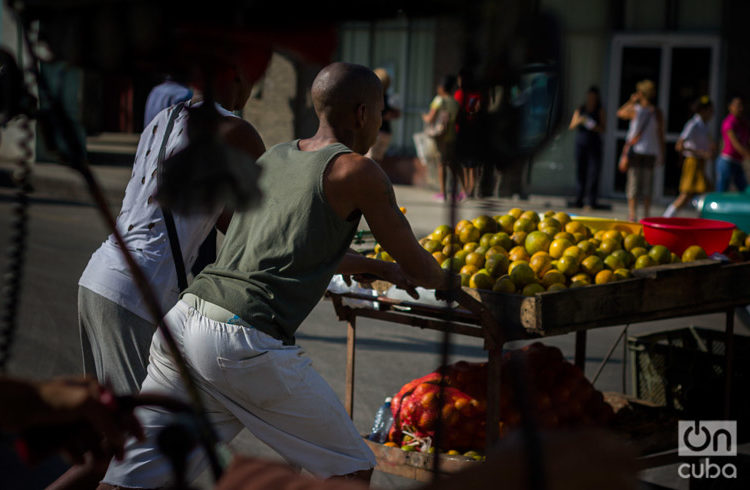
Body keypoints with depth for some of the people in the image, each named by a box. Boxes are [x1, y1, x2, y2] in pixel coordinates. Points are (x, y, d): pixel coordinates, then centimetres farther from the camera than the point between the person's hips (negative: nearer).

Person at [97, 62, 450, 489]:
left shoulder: (271, 158, 23)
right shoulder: (358, 171, 1)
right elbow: (419, 268, 10)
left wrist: (381, 269, 51)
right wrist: (445, 279, 34)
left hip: (186, 315, 7)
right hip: (247, 343, -7)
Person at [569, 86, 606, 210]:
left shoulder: (600, 111, 4)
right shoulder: (580, 110, 11)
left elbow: (603, 129, 1)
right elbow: (571, 127, 8)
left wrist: (594, 127, -18)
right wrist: (579, 121, -12)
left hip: (594, 145, -2)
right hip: (581, 144, 2)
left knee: (593, 171, -9)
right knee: (580, 171, 1)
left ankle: (591, 200, -9)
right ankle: (579, 200, 5)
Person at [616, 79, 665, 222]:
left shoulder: (635, 109, -6)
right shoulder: (657, 113, 0)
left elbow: (620, 113, 15)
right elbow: (661, 135, 1)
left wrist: (631, 100, 19)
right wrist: (661, 155, 7)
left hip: (635, 151, -2)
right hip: (650, 153, 2)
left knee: (633, 185, 2)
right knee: (647, 186, 8)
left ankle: (632, 215, -2)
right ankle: (646, 215, 7)